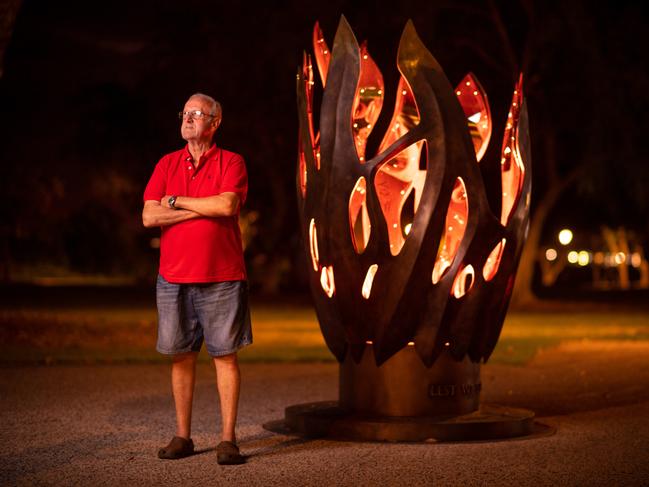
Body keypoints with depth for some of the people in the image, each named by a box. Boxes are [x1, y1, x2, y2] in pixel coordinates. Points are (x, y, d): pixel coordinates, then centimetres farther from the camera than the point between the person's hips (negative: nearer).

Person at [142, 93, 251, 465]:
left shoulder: (231, 162, 1)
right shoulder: (167, 165, 10)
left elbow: (227, 205, -18)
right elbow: (149, 216, -2)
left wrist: (177, 201, -7)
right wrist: (205, 209, -9)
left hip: (222, 279, -3)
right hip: (174, 278, 3)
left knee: (226, 356, 0)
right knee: (182, 356, 8)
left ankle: (228, 440, 5)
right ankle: (183, 437, 17)